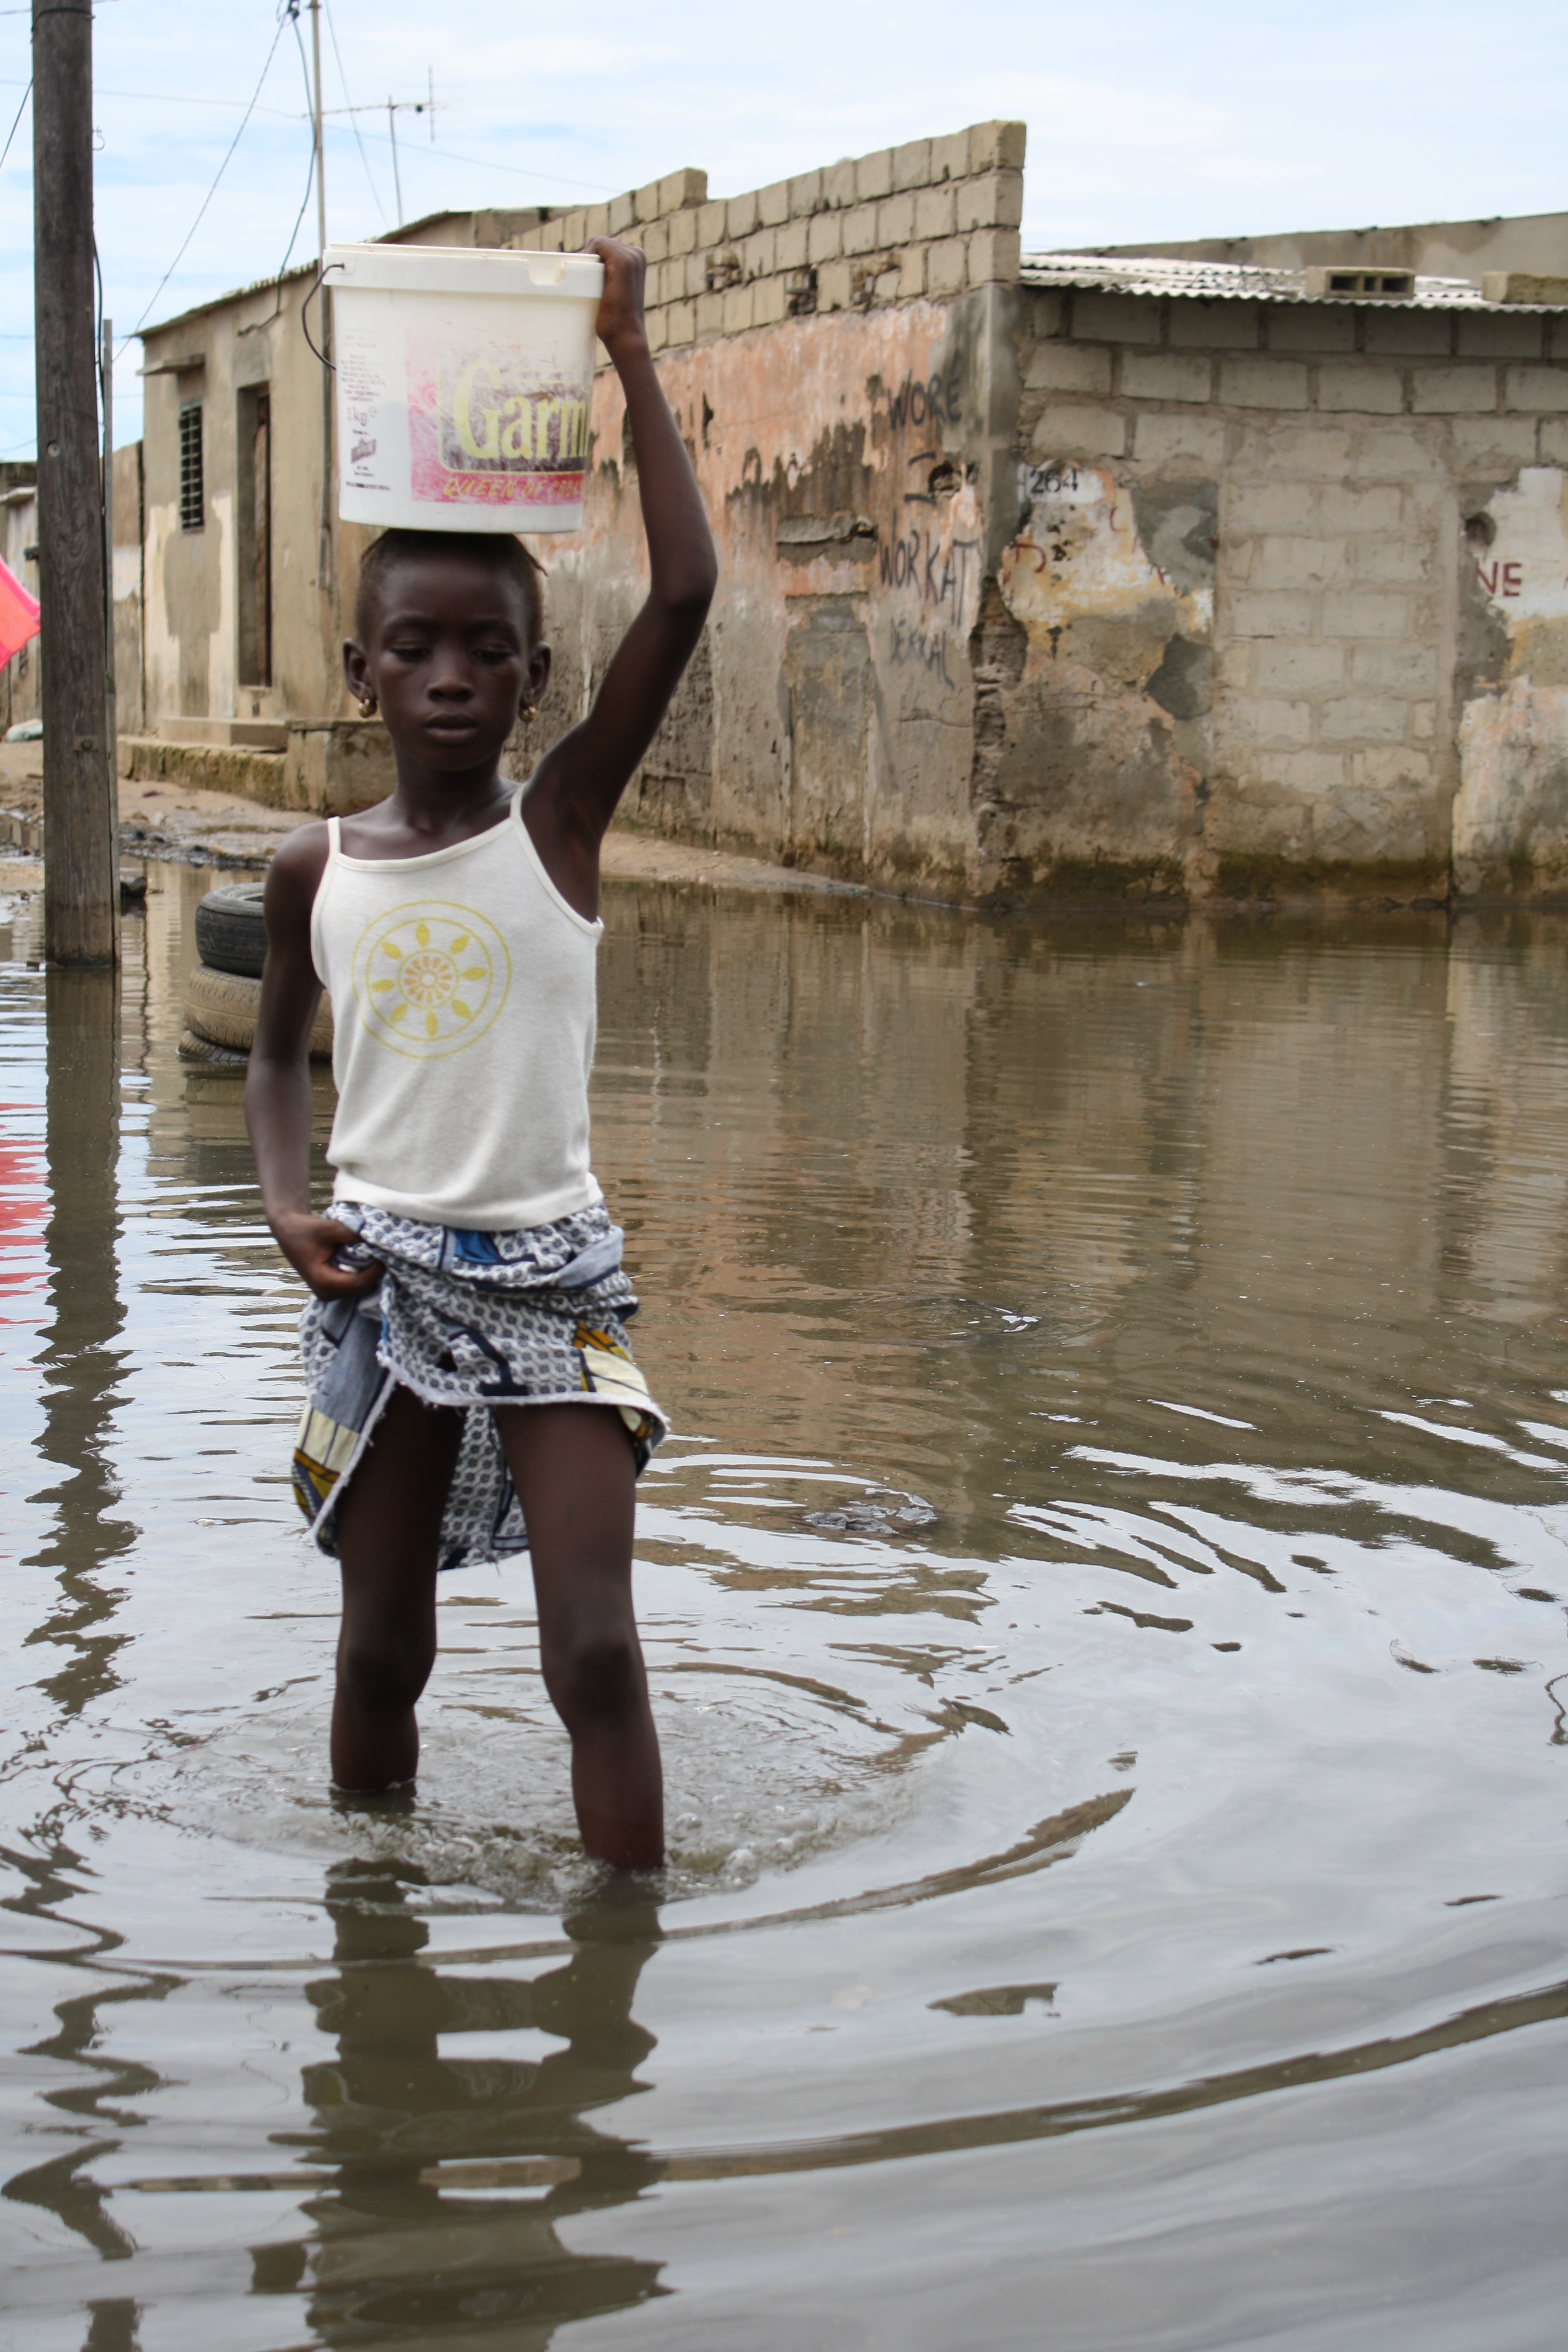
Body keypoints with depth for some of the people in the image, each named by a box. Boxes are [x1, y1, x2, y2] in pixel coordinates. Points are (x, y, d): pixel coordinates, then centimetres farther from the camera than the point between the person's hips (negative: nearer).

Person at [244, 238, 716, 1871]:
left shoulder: (562, 819, -5)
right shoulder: (315, 870, 2)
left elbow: (685, 595, -15)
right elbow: (277, 1056, 17)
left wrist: (630, 364, -13)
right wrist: (287, 1206, -2)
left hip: (551, 1272, -2)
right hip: (382, 1277, 2)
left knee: (594, 1649, -7)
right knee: (381, 1648, 12)